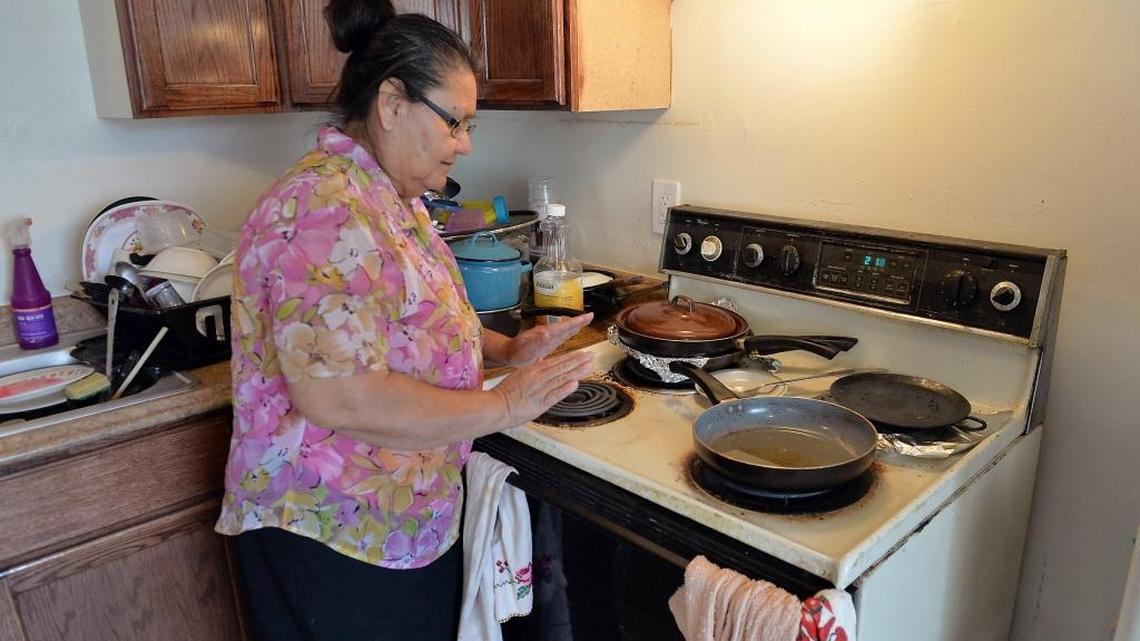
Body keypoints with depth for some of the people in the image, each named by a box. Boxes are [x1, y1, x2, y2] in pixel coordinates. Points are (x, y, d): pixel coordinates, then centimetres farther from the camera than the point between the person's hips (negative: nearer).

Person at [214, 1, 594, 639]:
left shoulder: (393, 198, 7)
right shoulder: (323, 209, -25)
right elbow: (335, 395, -32)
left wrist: (507, 347, 2)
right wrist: (502, 406, -23)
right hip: (333, 537, -9)